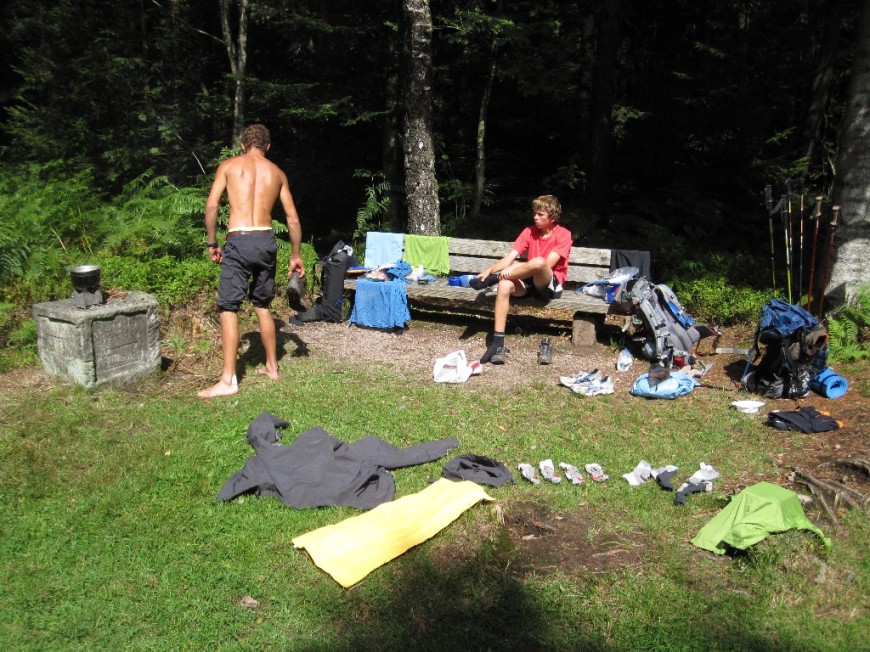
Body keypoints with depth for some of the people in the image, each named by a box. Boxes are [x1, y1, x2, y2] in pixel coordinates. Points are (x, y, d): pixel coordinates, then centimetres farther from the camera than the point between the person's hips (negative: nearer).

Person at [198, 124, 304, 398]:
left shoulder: (229, 165, 5)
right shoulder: (277, 173, 14)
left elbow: (211, 205, -5)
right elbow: (293, 219, 12)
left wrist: (212, 243, 4)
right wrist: (295, 255, 20)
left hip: (239, 241, -4)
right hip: (267, 241, 4)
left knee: (228, 308, -2)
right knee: (262, 306, 18)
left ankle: (228, 380, -6)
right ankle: (272, 367, 26)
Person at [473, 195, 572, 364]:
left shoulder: (563, 235, -7)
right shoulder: (529, 231, 7)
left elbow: (547, 264, -20)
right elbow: (509, 258, 0)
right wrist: (488, 270, -21)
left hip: (550, 284, -4)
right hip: (529, 282, 5)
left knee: (538, 261, -37)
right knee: (505, 285, -29)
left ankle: (495, 278, -14)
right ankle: (498, 342, -31)